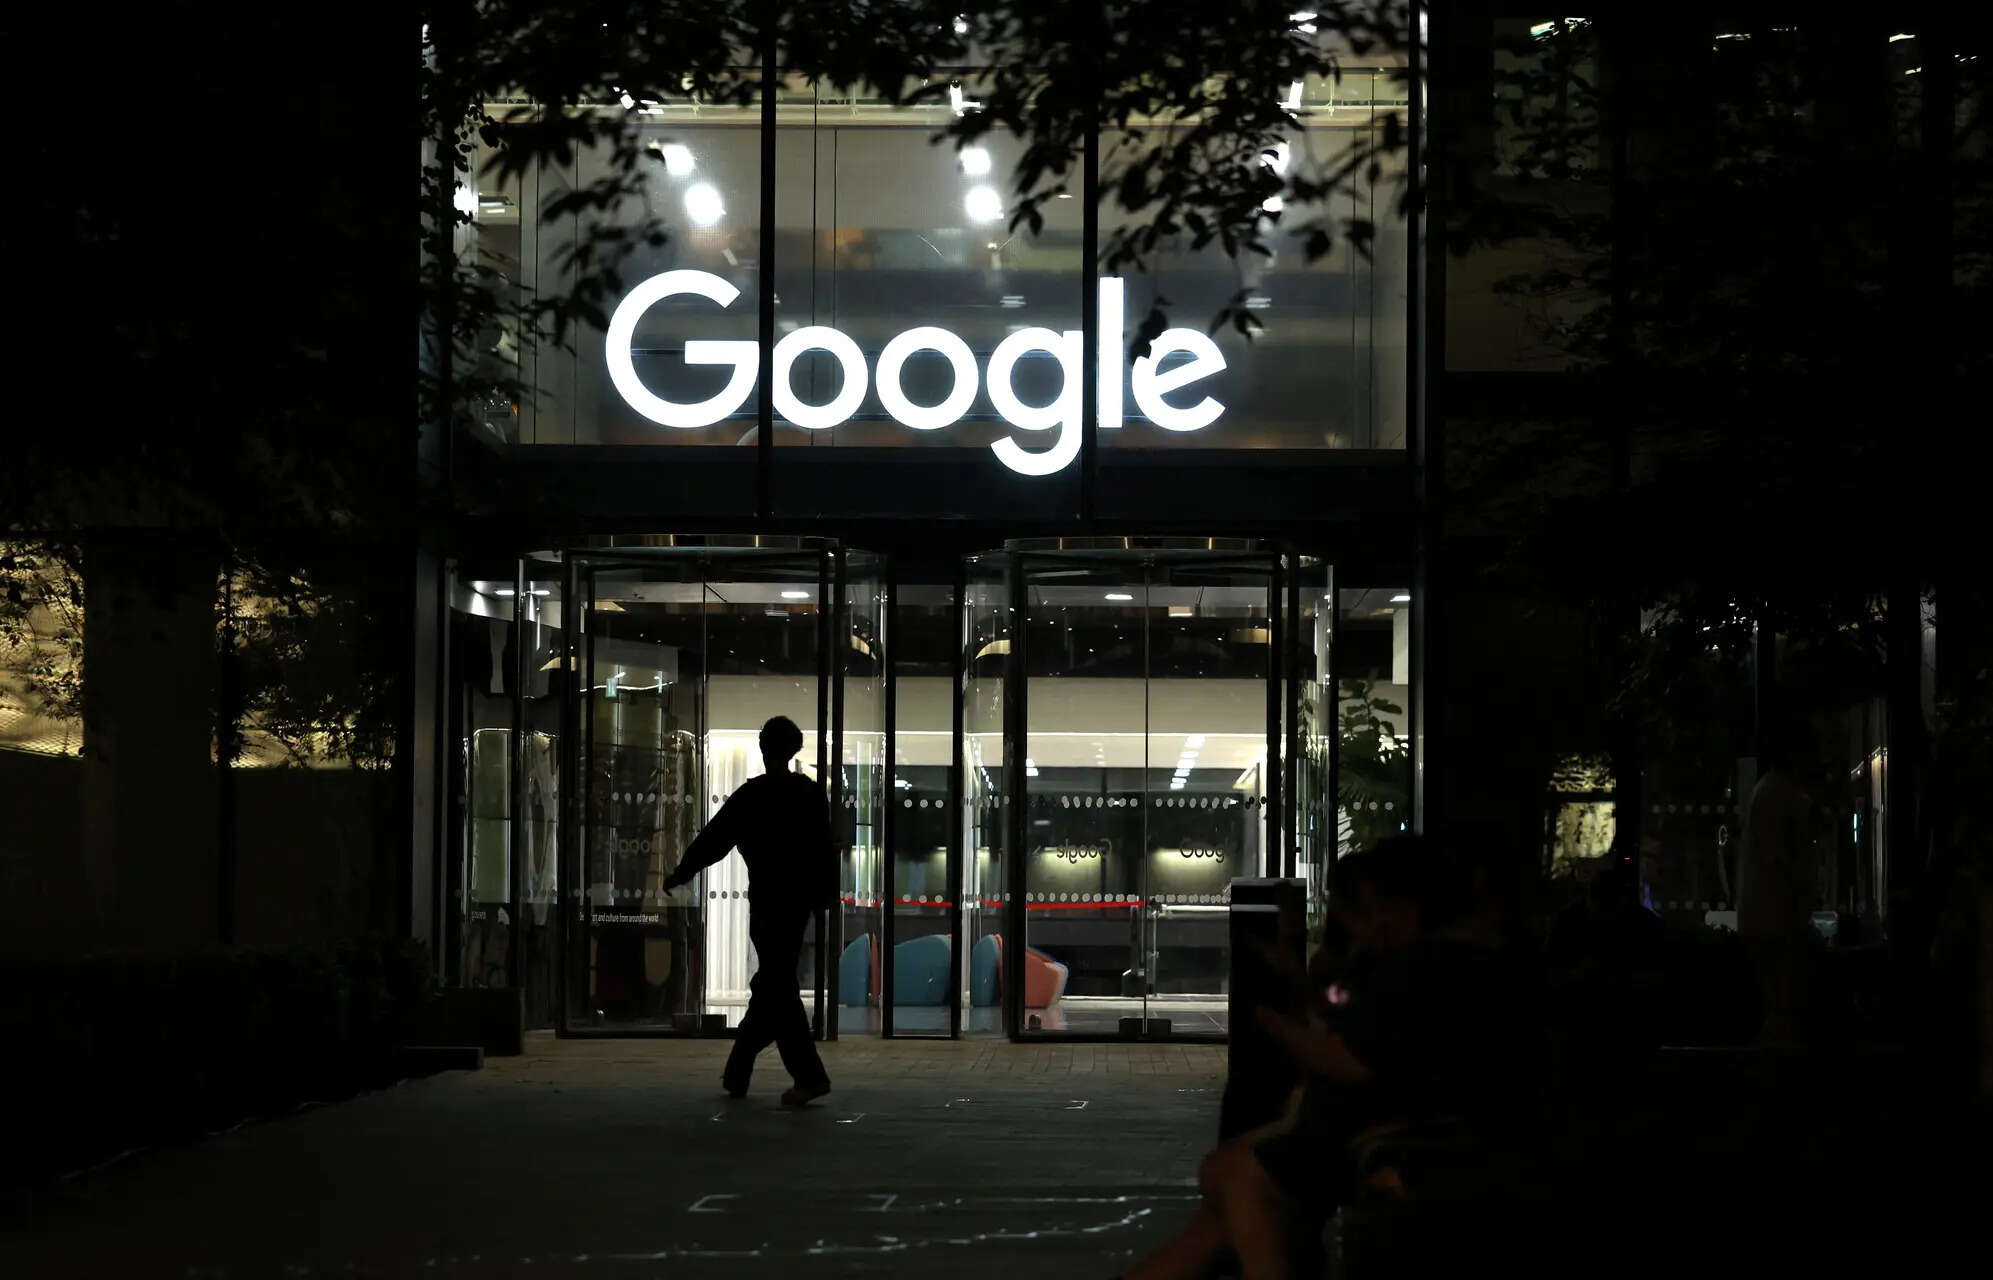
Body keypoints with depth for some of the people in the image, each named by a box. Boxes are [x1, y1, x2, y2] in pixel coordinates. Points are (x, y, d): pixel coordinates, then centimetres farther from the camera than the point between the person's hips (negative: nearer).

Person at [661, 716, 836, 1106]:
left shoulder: (752, 795, -9)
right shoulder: (812, 794, 5)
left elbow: (714, 839, -3)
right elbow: (825, 851, 8)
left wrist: (679, 875, 9)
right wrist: (824, 894, 17)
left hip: (768, 901, -6)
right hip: (800, 900, 6)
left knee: (777, 988, -5)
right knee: (772, 985, 13)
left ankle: (808, 1076, -15)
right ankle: (737, 1073, 22)